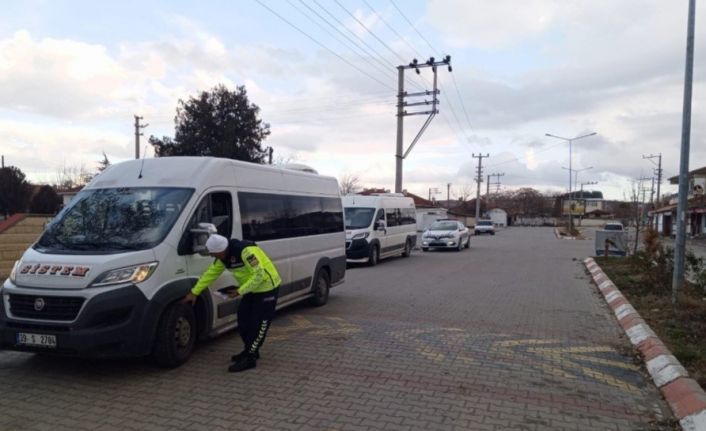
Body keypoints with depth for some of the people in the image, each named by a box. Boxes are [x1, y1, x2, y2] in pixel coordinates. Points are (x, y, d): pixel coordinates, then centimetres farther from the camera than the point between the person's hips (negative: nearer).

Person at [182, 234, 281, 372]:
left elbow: (259, 275, -29)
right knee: (243, 319, 11)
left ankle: (250, 358, 1)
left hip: (266, 288, -9)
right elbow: (210, 273, 8)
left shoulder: (246, 251, -30)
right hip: (252, 289, 9)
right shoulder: (223, 256, -1)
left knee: (258, 323, -6)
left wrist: (239, 291, -25)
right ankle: (250, 350, 27)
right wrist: (194, 292, 7)